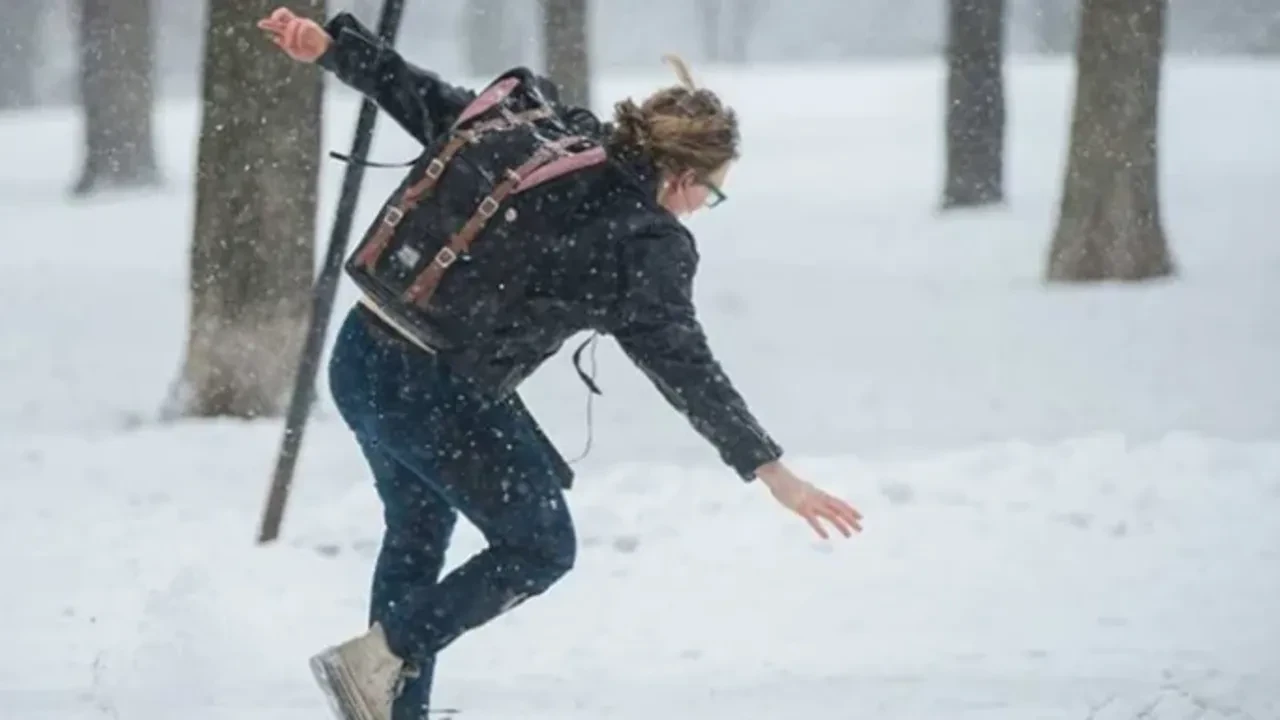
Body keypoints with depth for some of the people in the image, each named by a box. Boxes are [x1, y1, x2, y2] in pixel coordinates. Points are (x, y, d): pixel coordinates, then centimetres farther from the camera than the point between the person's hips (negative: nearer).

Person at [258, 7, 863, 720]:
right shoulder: (650, 244, -11)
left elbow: (428, 103, 8)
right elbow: (683, 366, -16)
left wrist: (330, 44, 15)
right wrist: (770, 469, -17)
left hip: (363, 355, 8)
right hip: (438, 394, -8)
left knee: (418, 534, 28)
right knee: (540, 549, 12)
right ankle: (378, 655, 2)